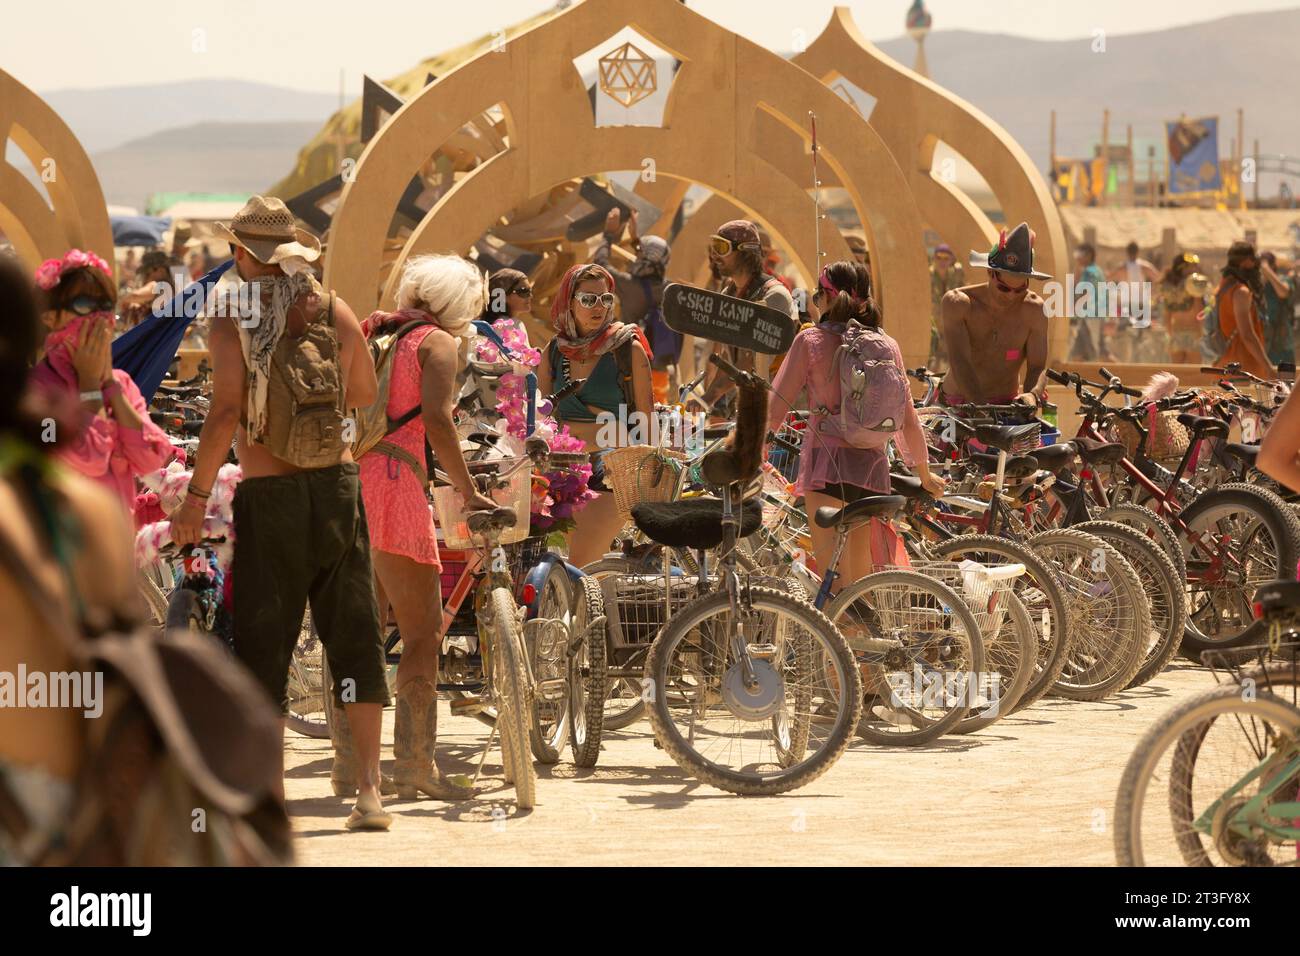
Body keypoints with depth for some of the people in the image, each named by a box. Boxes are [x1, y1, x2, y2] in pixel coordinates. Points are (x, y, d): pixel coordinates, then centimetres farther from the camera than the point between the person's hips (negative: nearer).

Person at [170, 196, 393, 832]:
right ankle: (367, 790, 5)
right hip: (337, 488, 3)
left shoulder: (233, 323, -8)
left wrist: (196, 497, -11)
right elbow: (365, 394, 15)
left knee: (262, 645, 5)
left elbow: (225, 414, -17)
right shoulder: (335, 313, 3)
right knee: (354, 640, 7)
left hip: (268, 495, -3)